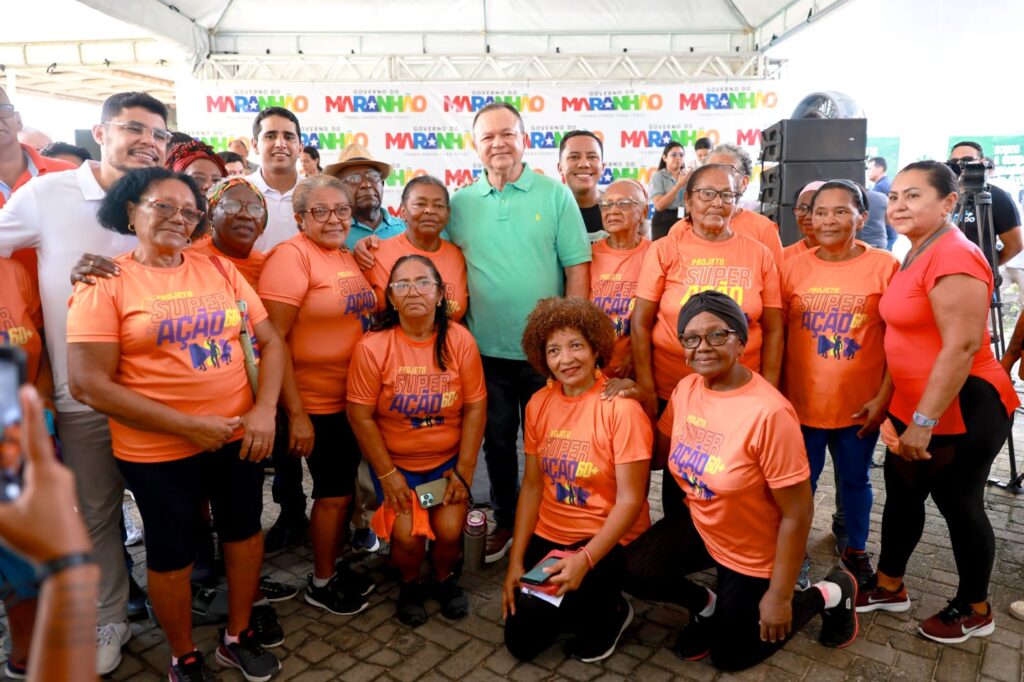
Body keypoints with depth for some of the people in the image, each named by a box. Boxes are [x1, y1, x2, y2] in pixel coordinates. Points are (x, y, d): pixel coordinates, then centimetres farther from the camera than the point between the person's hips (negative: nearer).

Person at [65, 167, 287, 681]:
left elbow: (270, 341, 4)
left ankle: (237, 637, 41)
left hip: (239, 437, 4)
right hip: (158, 451, -3)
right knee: (172, 554, 13)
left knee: (244, 531, 16)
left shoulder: (220, 270, 3)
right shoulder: (105, 283, -8)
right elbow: (88, 384, -14)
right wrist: (187, 426, -18)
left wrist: (264, 411, -12)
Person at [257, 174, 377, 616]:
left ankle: (333, 567, 37)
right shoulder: (292, 255, -15)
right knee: (334, 491, 4)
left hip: (352, 398, 7)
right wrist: (295, 413, -21)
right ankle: (321, 583, 26)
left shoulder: (347, 257, 9)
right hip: (316, 403, -7)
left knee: (342, 487, 17)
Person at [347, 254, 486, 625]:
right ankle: (410, 584, 22)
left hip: (448, 459, 1)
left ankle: (445, 578, 23)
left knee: (449, 530, -13)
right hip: (394, 461, -1)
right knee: (407, 535, -14)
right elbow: (360, 415, -11)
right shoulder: (372, 346, -15)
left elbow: (475, 407, -7)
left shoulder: (459, 340, -10)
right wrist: (387, 474, -11)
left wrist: (464, 471, -8)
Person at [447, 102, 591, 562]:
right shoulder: (459, 204, 4)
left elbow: (577, 270, -5)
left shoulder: (555, 195, -3)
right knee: (497, 440, 15)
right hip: (486, 349, 2)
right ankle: (505, 522, 35)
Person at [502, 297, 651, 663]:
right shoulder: (539, 404, -3)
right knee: (520, 641, 6)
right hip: (548, 535, 5)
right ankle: (582, 606, 31)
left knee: (535, 610, -21)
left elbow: (630, 500, -19)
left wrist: (585, 560, -27)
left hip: (608, 541, -5)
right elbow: (532, 484, 1)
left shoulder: (622, 408, -20)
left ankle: (610, 611, 8)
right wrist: (515, 561, -2)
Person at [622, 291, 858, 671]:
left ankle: (830, 595, 27)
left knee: (729, 657, 12)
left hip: (752, 553, -5)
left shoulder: (769, 413, -31)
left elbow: (797, 515, -24)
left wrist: (778, 597, -16)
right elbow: (660, 454, 4)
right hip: (699, 527, 5)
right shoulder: (686, 389, -9)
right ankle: (707, 607, 14)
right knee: (631, 572, -17)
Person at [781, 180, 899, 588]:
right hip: (802, 401, 1)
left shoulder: (884, 266, -5)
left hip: (861, 403, 0)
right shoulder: (794, 267, -2)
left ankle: (856, 550, 39)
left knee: (855, 479, 17)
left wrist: (883, 396, -8)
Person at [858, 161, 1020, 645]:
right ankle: (888, 587, 36)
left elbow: (961, 347, -26)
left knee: (959, 505, 8)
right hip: (915, 406, 10)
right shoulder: (918, 255, 10)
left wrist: (923, 422, -24)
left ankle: (975, 611, 31)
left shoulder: (953, 257, -22)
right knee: (901, 493, 18)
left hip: (962, 411, -9)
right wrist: (891, 403, 19)